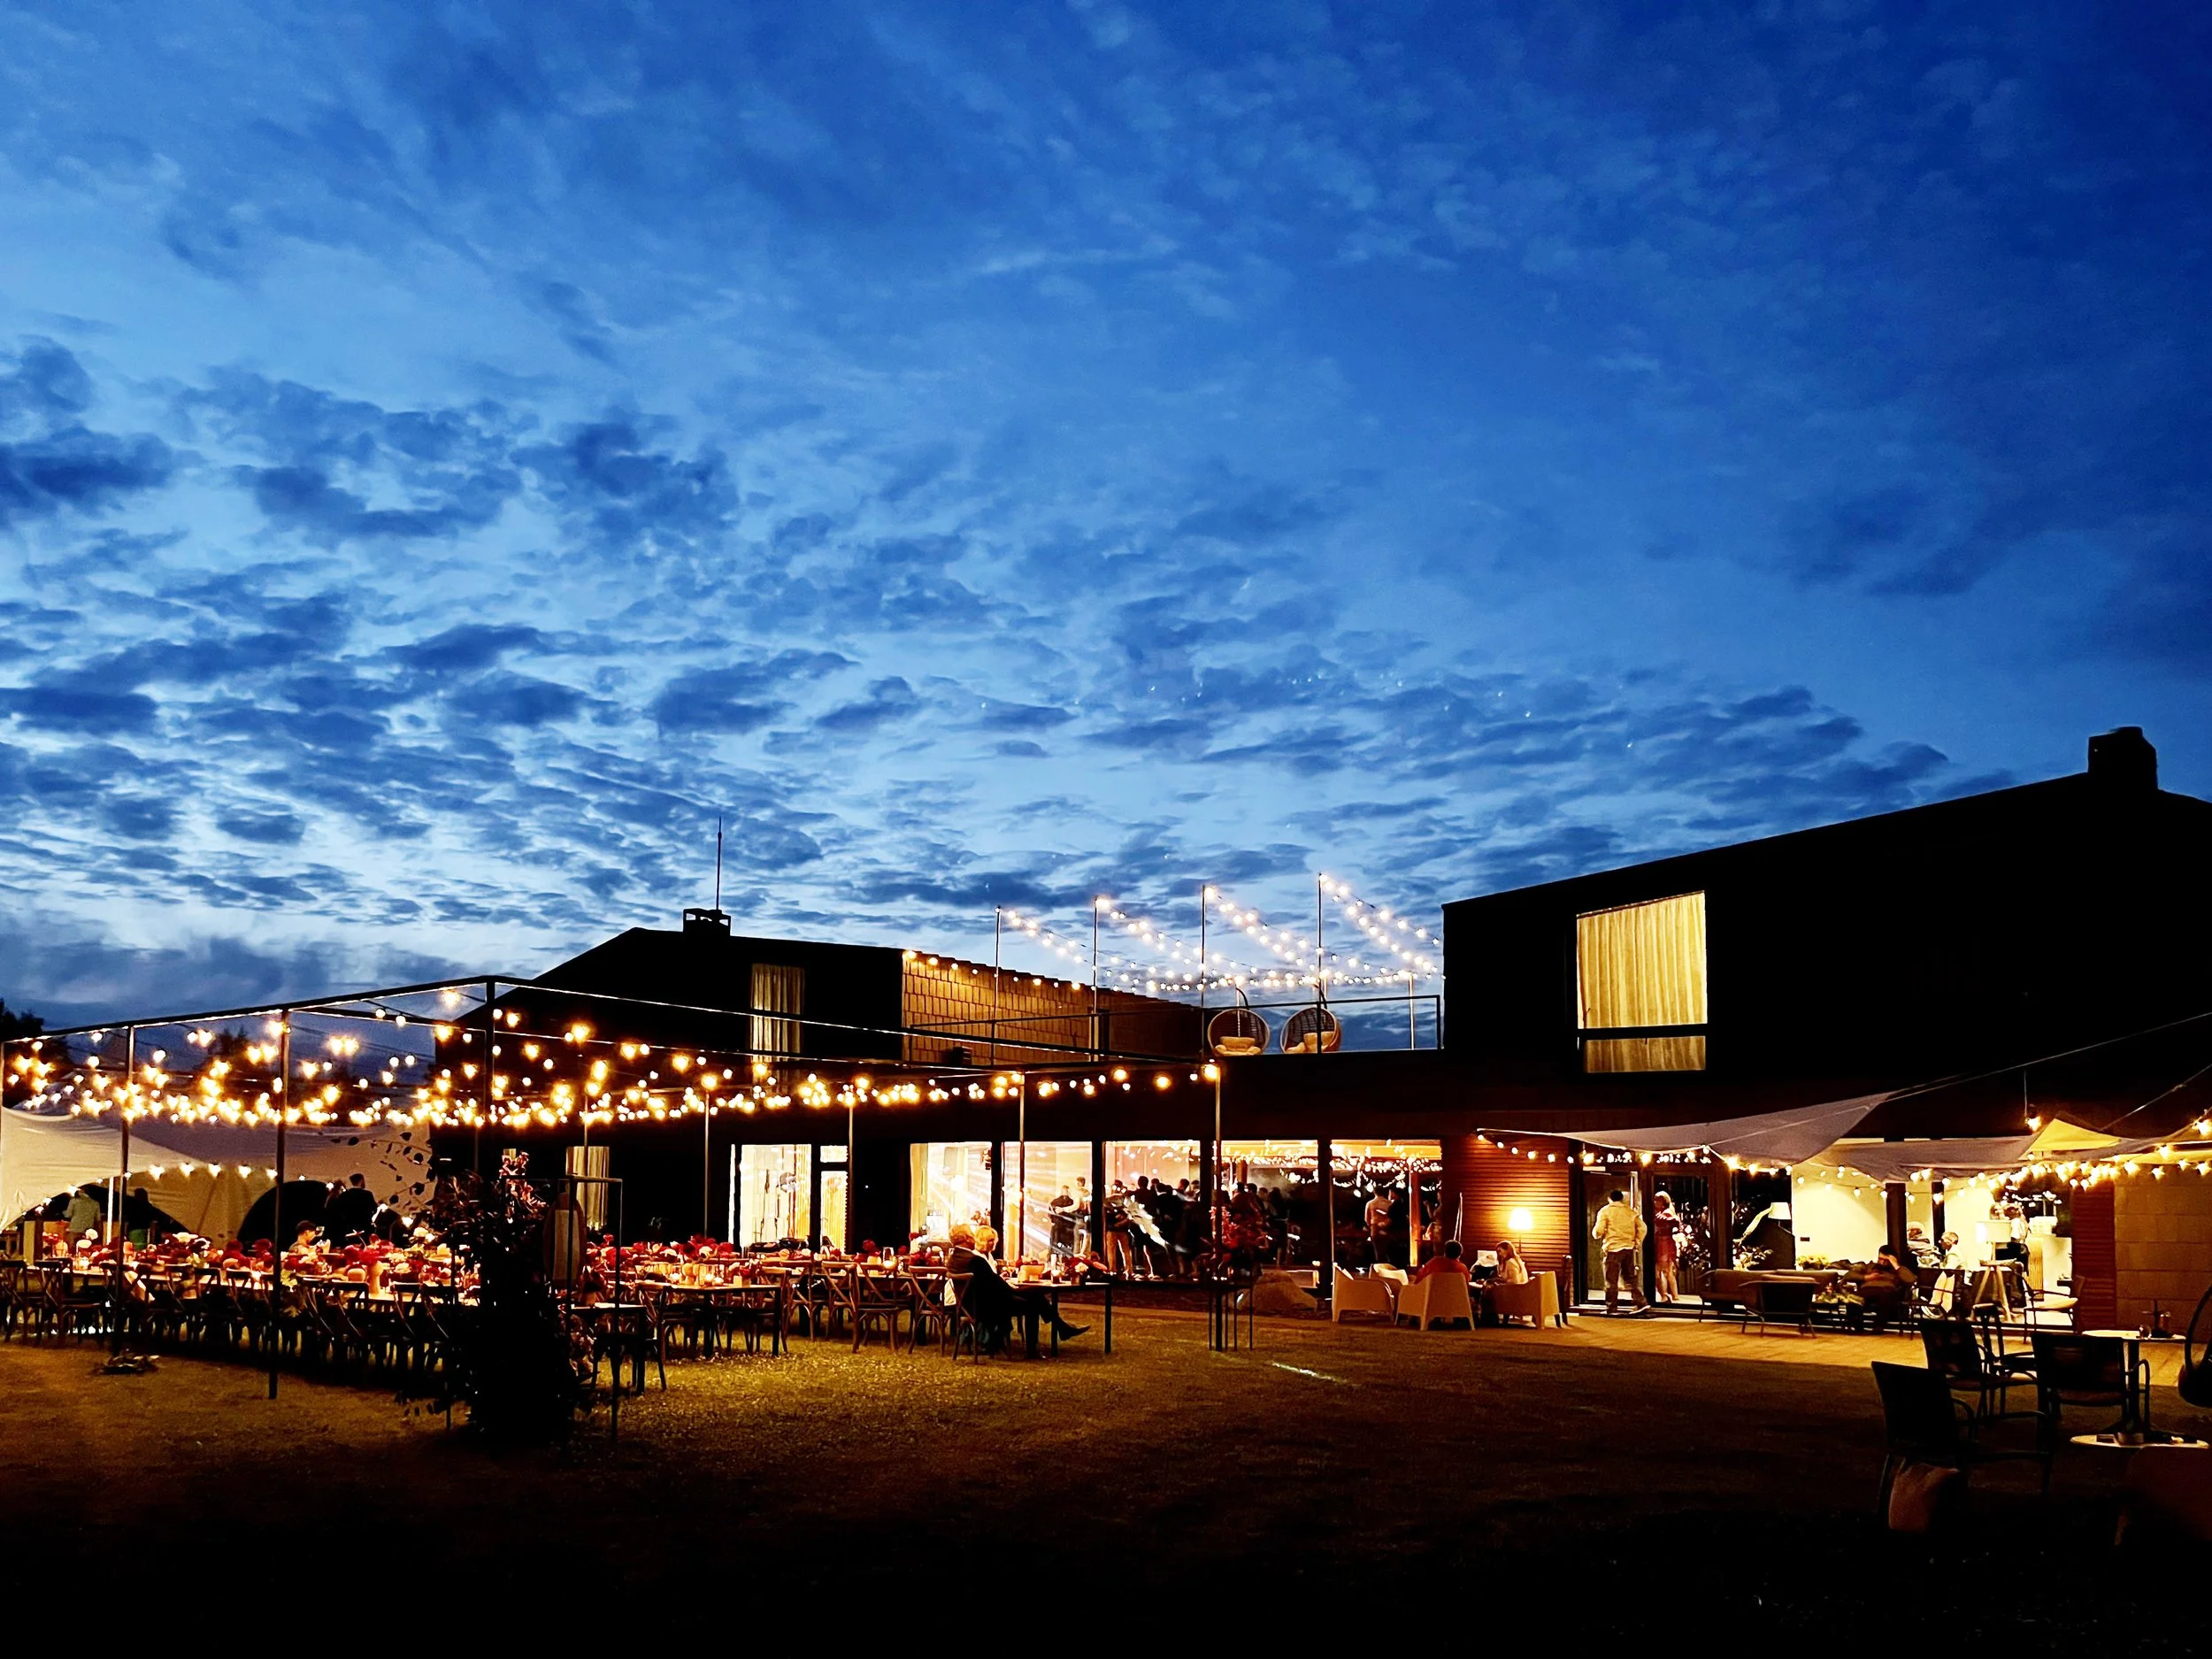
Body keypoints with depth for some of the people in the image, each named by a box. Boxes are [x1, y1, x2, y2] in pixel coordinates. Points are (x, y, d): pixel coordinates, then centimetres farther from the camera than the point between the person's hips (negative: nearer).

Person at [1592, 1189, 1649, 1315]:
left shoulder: (1605, 1211, -2)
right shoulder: (1630, 1211, 10)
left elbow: (1598, 1231, -10)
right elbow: (1642, 1228, 3)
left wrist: (1595, 1234, 11)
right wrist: (1638, 1242, 13)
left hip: (1613, 1248, -4)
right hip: (1629, 1248, 4)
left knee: (1611, 1280, 0)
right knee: (1630, 1278, 13)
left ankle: (1611, 1308, 0)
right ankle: (1641, 1303, 5)